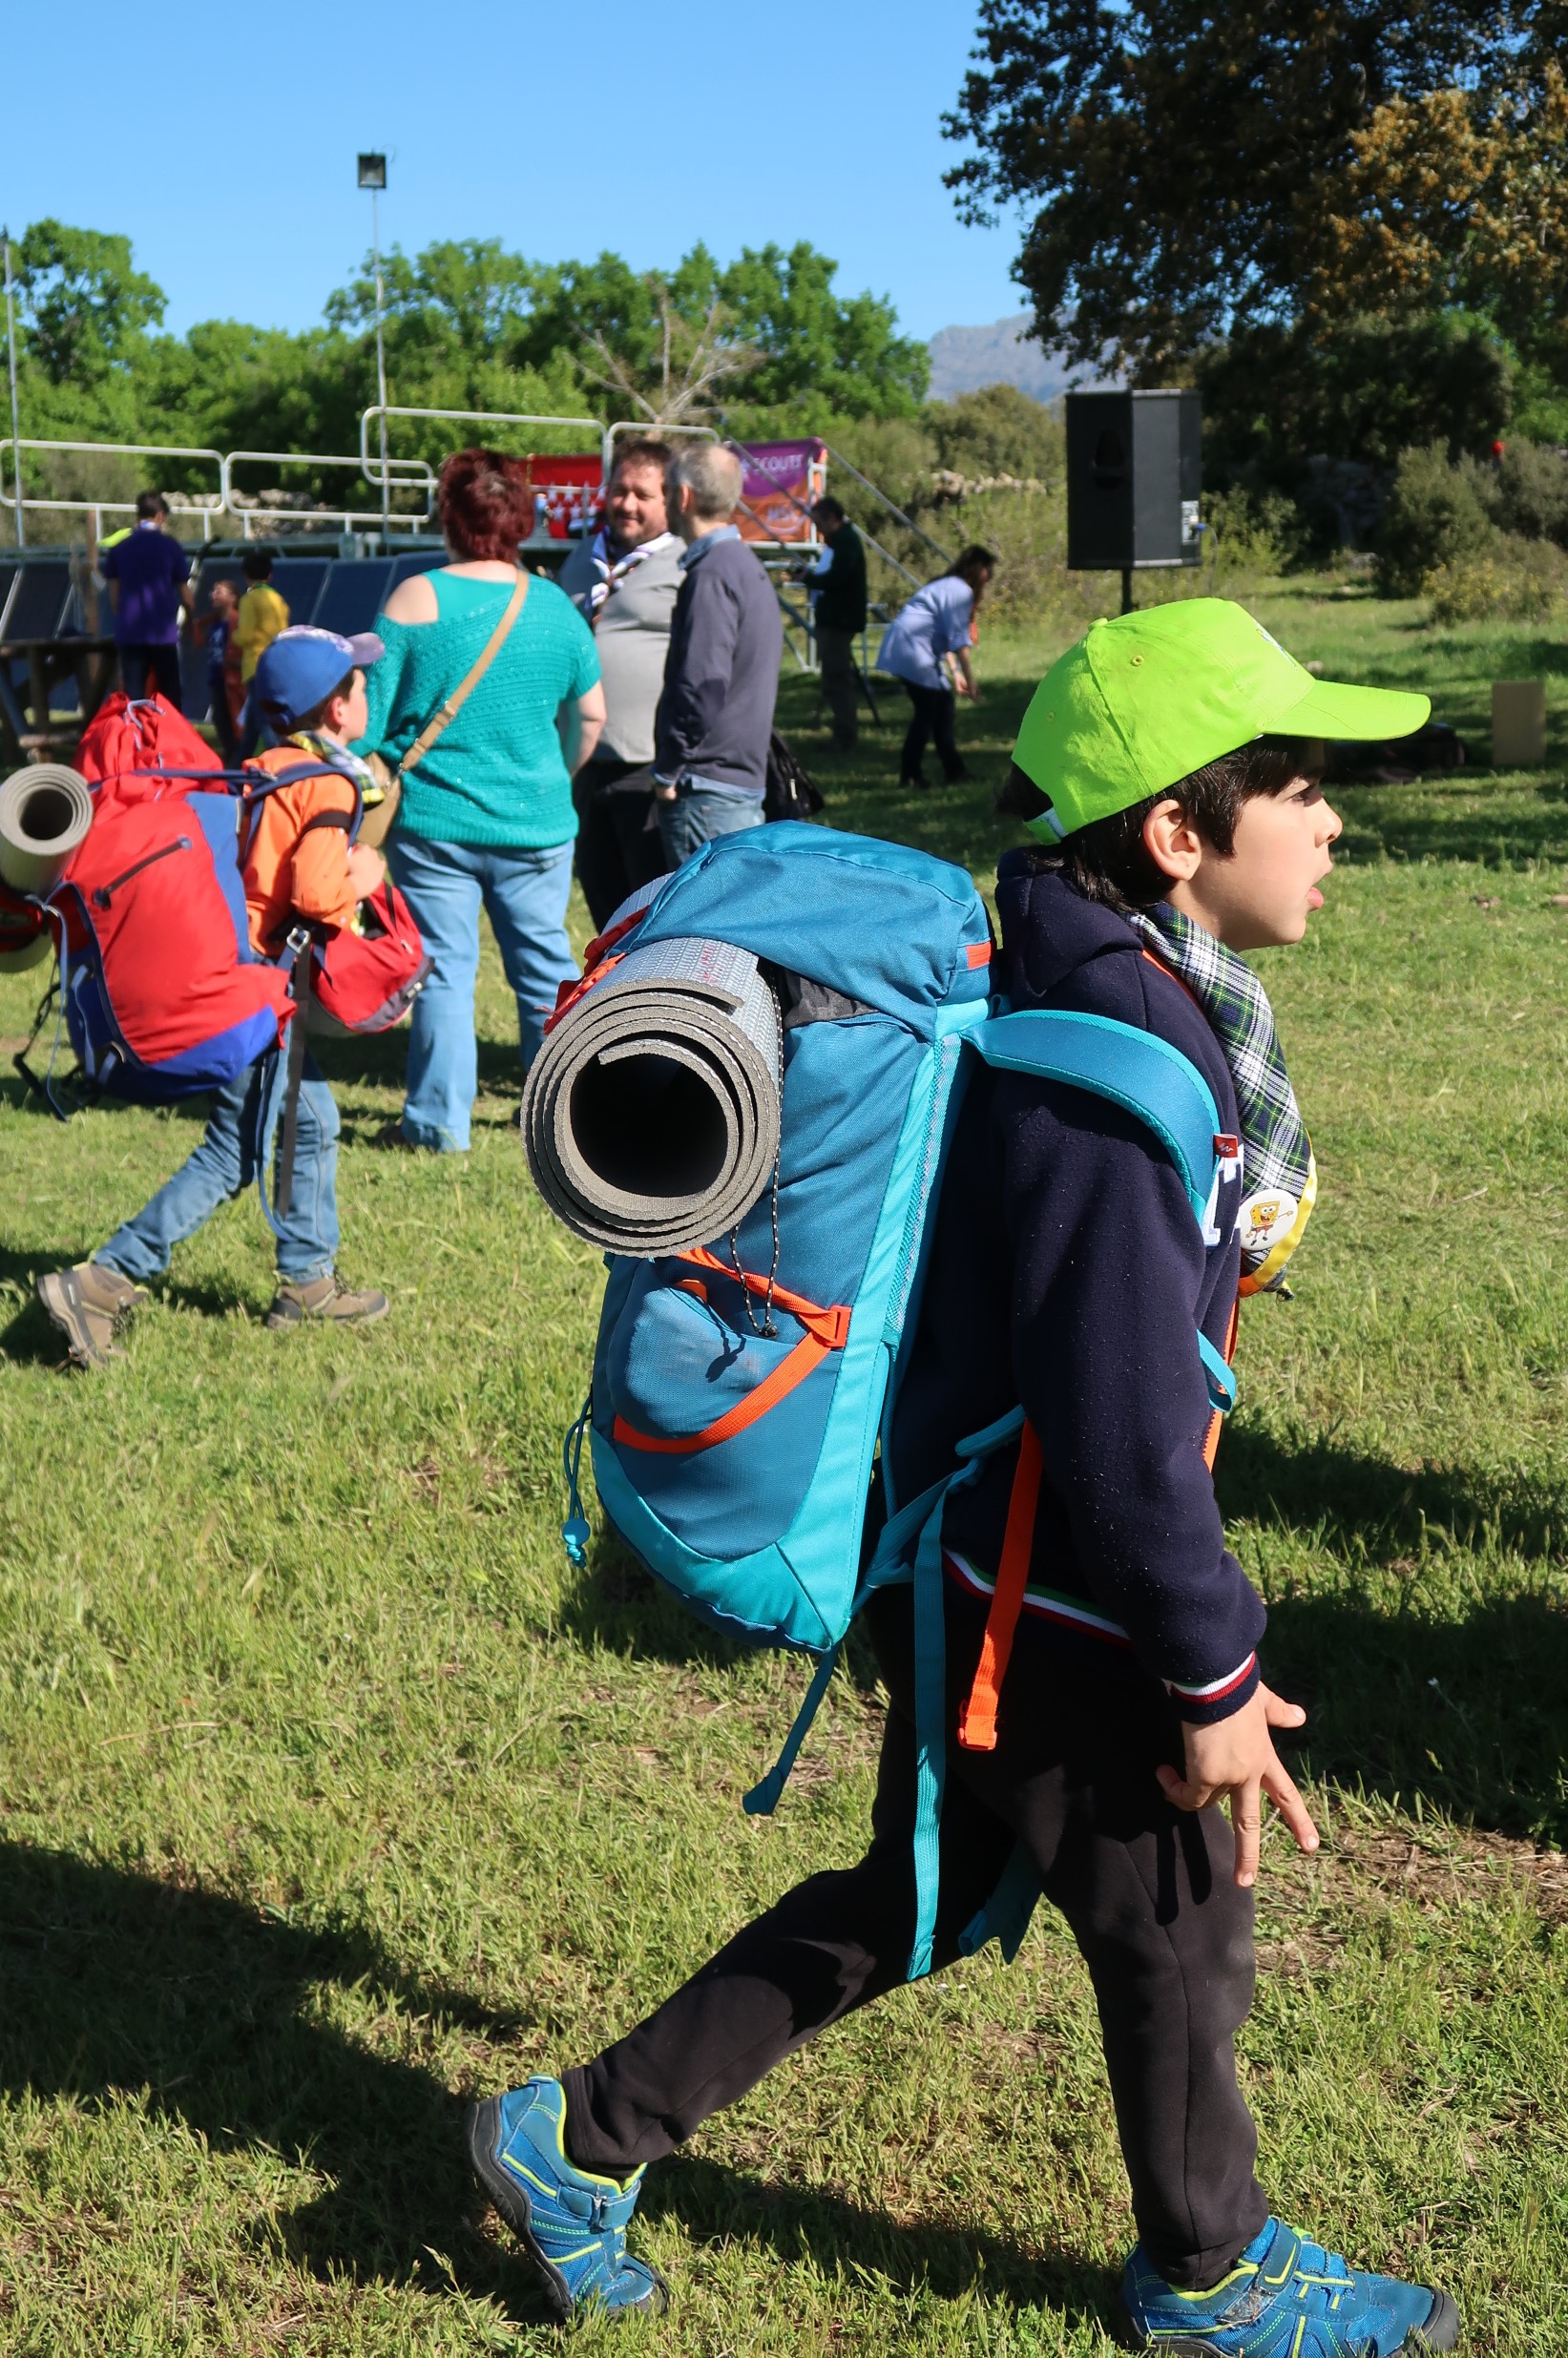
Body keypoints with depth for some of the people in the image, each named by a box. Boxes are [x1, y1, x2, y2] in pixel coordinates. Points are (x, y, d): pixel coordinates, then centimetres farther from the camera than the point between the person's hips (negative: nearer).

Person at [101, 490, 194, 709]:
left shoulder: (119, 548, 6)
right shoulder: (169, 545, 0)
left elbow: (114, 596, 7)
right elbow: (185, 595, 5)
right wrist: (192, 610, 26)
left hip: (129, 632, 2)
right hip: (163, 631, -2)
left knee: (133, 696, 1)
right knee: (169, 693, 7)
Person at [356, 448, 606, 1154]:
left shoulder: (417, 599, -8)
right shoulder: (556, 607, 2)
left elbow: (370, 715, -5)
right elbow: (590, 713, 10)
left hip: (435, 821, -3)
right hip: (536, 824, 3)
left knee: (444, 968, 3)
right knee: (545, 963, 12)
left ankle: (439, 1119, 7)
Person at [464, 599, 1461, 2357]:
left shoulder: (1113, 1003, 4)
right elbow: (1119, 1414, -27)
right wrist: (1213, 1674, -18)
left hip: (967, 1571, 10)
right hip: (1051, 1616, -10)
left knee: (917, 1896, 23)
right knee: (1176, 1942, 13)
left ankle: (580, 2142, 31)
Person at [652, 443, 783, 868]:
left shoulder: (711, 574, -15)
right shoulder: (745, 564, 17)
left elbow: (703, 685, -22)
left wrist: (668, 769, -14)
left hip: (706, 788, -10)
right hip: (745, 781, 10)